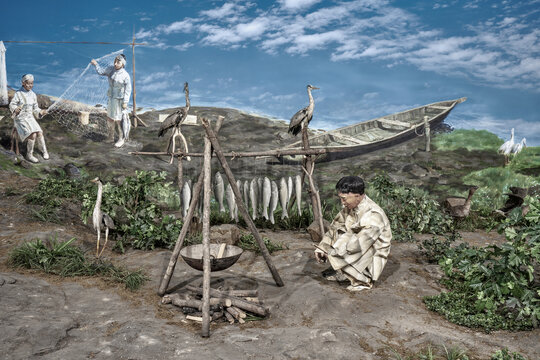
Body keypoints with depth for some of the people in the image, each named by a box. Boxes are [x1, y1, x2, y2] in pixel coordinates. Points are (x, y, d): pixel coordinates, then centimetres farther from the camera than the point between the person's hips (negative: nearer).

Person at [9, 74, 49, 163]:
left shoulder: (33, 94, 5)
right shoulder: (18, 93, -10)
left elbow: (35, 108, 12)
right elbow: (12, 105, -10)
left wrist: (41, 112, -7)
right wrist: (15, 109, -32)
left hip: (30, 118, 5)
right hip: (20, 119, -5)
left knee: (40, 133, -18)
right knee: (33, 135, -24)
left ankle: (43, 150, 8)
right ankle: (29, 155, -9)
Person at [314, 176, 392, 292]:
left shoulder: (373, 216, -30)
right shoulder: (350, 207, -5)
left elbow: (359, 244, -34)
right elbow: (335, 226, 2)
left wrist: (330, 251, -26)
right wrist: (321, 248, -10)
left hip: (372, 259, -8)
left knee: (335, 255, -25)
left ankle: (364, 280, -5)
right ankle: (343, 272, 7)